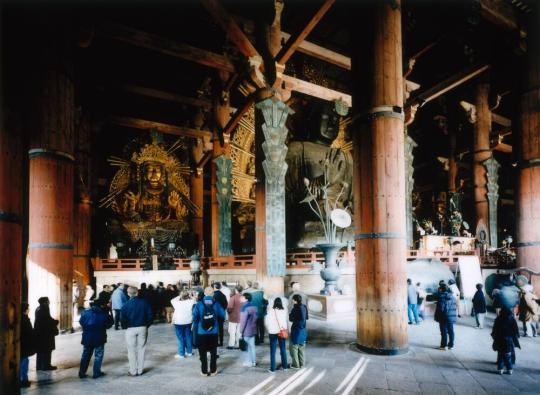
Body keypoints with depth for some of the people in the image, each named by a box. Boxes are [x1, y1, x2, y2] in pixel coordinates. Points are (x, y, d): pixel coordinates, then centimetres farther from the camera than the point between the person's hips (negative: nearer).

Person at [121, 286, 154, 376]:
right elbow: (150, 315, -3)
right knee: (141, 349, 12)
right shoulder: (145, 302, -5)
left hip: (131, 329, -2)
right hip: (143, 328, 2)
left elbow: (123, 319, -10)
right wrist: (147, 325, 11)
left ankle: (133, 371, 14)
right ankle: (140, 370, 18)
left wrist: (124, 327, 9)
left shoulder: (126, 305, -11)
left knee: (132, 350, 9)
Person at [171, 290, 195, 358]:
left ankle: (181, 354, 9)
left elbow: (172, 300, 7)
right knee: (188, 337, 15)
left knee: (181, 338, 4)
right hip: (188, 322, 3)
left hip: (178, 323, -3)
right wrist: (190, 297, 10)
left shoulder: (177, 303, -11)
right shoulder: (191, 302, -8)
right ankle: (189, 352, 24)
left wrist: (180, 296, 6)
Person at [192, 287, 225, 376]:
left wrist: (195, 325, -1)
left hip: (202, 332, -1)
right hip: (213, 332, 1)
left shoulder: (199, 304, -9)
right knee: (213, 352, 15)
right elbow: (222, 315, -3)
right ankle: (213, 370, 20)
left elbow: (194, 315, -17)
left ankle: (204, 371, 15)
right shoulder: (216, 304, -6)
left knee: (203, 353, 11)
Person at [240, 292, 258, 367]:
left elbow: (243, 321, -17)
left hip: (246, 331, -7)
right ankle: (254, 361, 19)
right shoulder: (254, 307, 4)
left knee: (248, 346, 5)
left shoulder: (245, 308, -19)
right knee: (252, 345, 13)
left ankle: (249, 361, 13)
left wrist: (241, 331, -10)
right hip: (253, 330, 7)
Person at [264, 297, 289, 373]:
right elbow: (286, 321, -7)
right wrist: (284, 329, 5)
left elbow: (266, 322, -6)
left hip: (273, 333, -2)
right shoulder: (284, 311, -7)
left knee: (273, 351, 4)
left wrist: (269, 330, 9)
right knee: (283, 349, 15)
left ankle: (272, 369, 6)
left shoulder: (271, 311, -11)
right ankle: (285, 366, 24)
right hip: (282, 332, 2)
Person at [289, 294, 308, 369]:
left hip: (296, 330, -7)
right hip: (303, 330, 7)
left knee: (294, 347, 5)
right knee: (302, 347, 17)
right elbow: (306, 317, 12)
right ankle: (302, 363, 24)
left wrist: (290, 314, 4)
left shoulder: (295, 308, -20)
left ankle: (296, 364, 9)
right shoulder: (304, 307, 0)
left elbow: (291, 319, -12)